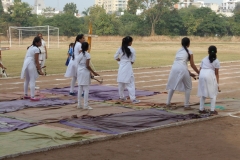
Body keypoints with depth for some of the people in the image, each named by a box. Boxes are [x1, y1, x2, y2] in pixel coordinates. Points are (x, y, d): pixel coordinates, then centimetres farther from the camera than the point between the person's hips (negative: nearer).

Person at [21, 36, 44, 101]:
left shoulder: (31, 47, 18)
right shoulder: (36, 49, -10)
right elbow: (36, 61, -14)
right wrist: (40, 70, -14)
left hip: (26, 63, 9)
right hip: (30, 64, -9)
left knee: (27, 80, 20)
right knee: (32, 80, -7)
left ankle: (25, 95, 29)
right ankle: (32, 97, -9)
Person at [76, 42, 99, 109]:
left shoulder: (80, 54, 9)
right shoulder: (87, 54, -11)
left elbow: (78, 63, 7)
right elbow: (87, 66, -16)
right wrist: (93, 72, -9)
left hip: (79, 72, 7)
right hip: (85, 72, -6)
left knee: (80, 89, 10)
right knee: (86, 89, -1)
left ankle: (79, 104, 14)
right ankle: (86, 105, -1)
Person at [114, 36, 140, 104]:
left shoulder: (120, 48, 2)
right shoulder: (131, 49, -11)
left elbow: (116, 57, 7)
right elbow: (133, 60, -9)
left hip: (121, 67, 5)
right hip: (128, 67, -5)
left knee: (121, 83, 15)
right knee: (130, 83, -4)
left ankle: (122, 97, 26)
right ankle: (133, 99, -7)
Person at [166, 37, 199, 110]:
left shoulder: (178, 51, 24)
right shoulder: (189, 52, 10)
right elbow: (192, 65, 11)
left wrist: (190, 73, 30)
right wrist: (199, 73, 25)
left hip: (174, 68, 4)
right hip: (182, 69, -4)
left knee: (172, 85, 24)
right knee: (188, 87, 13)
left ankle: (168, 103, 23)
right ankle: (186, 105, 10)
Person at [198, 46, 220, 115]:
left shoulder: (204, 59, 22)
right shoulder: (216, 61, 12)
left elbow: (200, 70, 16)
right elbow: (216, 73, 8)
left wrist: (200, 77, 21)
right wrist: (217, 84, 11)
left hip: (202, 74, 4)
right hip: (210, 75, -4)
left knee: (203, 93, 18)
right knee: (213, 93, 10)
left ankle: (201, 109, 18)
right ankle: (212, 110, 4)